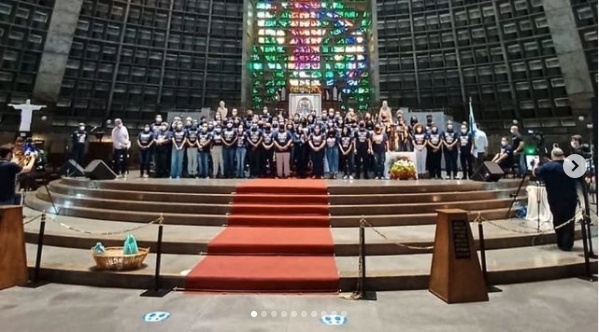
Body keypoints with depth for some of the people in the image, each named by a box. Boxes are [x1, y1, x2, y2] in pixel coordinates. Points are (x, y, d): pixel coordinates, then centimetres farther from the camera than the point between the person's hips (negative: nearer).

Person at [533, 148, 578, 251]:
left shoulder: (548, 167, -12)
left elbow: (535, 172, 4)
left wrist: (536, 164, 24)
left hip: (555, 200, -2)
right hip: (571, 199, 2)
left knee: (558, 221, 12)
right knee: (569, 222, 9)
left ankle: (561, 244, 21)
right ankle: (567, 245, 10)